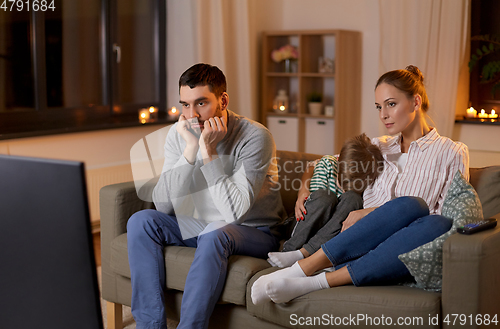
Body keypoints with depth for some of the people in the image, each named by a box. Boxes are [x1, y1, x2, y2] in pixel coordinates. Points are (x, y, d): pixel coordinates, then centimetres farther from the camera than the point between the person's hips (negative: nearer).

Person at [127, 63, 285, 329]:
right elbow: (163, 204, -15)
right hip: (200, 226, 5)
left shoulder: (255, 137, -21)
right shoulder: (179, 133, -6)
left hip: (255, 232, -5)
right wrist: (191, 149, -24)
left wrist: (208, 152, -31)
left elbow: (235, 211, -29)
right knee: (140, 222, -14)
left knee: (214, 233, -36)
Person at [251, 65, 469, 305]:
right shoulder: (378, 148, 25)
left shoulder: (451, 153, 11)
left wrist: (377, 213, -9)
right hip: (364, 247, 2)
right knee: (411, 205, -31)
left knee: (441, 226, -37)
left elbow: (450, 215, -1)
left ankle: (316, 282, -39)